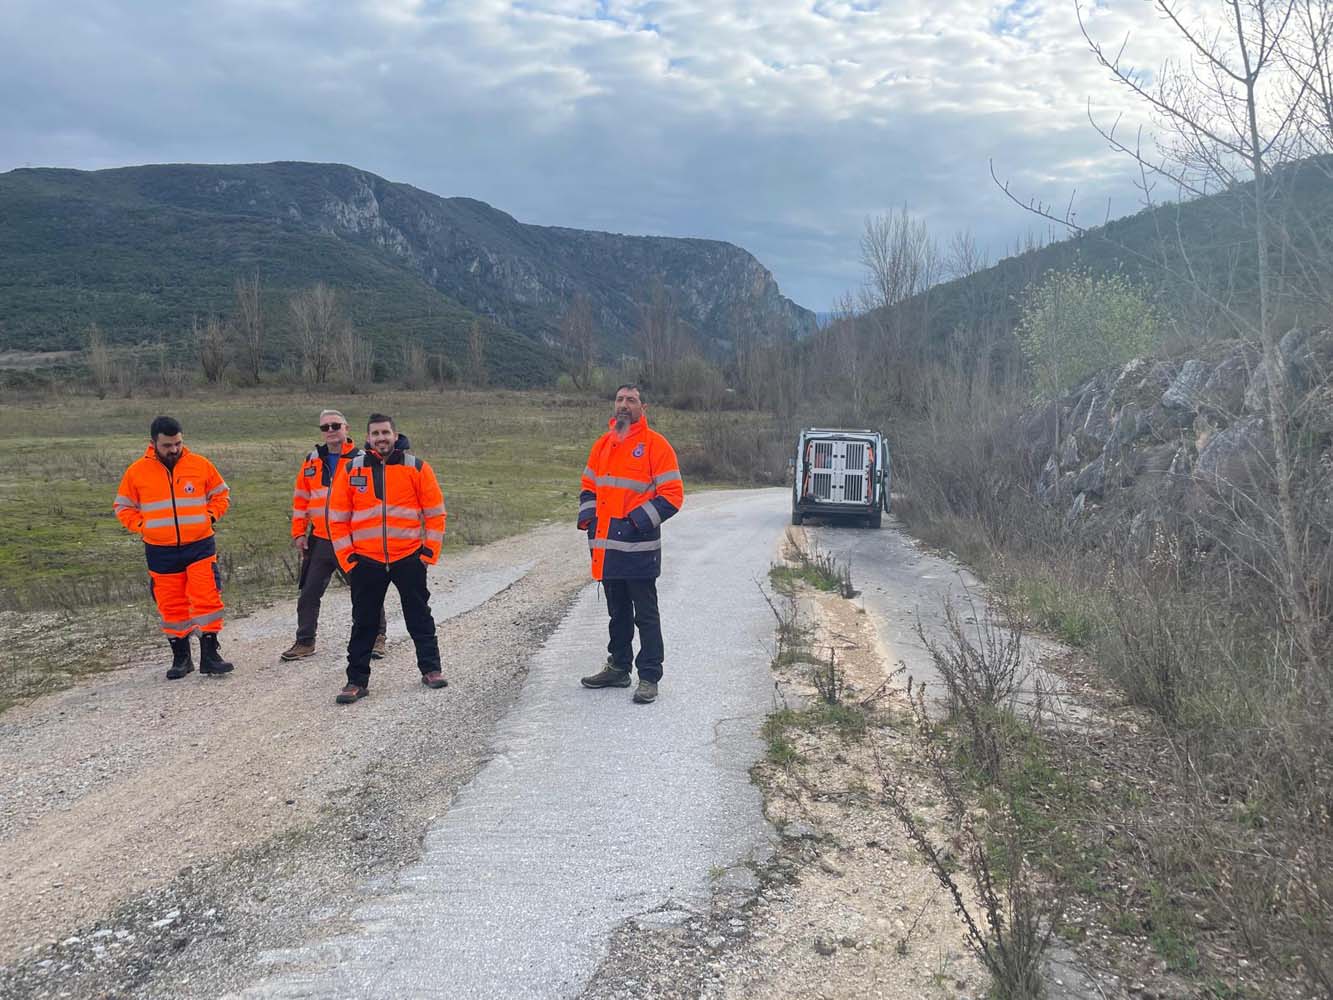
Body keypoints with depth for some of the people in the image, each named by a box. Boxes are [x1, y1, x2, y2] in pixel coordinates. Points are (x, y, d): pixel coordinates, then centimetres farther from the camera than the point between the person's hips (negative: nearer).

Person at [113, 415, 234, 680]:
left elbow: (221, 494, 12)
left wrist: (209, 517, -1)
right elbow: (123, 506, 11)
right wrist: (143, 526, -2)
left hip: (200, 546, -1)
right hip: (160, 552, 1)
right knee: (171, 606, 8)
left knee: (207, 599, -7)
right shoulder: (136, 471, 0)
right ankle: (180, 658, 20)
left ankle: (210, 655, 1)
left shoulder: (201, 465, 0)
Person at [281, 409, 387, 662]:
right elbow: (301, 499, 16)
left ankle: (376, 638, 22)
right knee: (309, 593, 6)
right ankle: (305, 642, 19)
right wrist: (299, 533, 11)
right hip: (320, 541, 4)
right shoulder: (311, 462, 10)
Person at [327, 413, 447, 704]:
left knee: (419, 617, 10)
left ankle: (430, 669, 23)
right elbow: (337, 517, 4)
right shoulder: (351, 469, 2)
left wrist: (430, 550, -4)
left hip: (409, 558, -1)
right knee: (363, 623, 7)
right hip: (365, 560, 1)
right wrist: (346, 557, -2)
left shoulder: (417, 467, -1)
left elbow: (435, 512, 2)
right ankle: (357, 680, 15)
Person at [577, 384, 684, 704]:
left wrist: (638, 521, -17)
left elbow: (672, 494, -11)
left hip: (639, 546, -6)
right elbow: (589, 486, 22)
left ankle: (649, 677, 7)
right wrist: (587, 517, 5)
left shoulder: (655, 444, -7)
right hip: (606, 546, 7)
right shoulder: (602, 445, 13)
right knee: (617, 612, 18)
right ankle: (618, 667, 31)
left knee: (645, 615, 0)